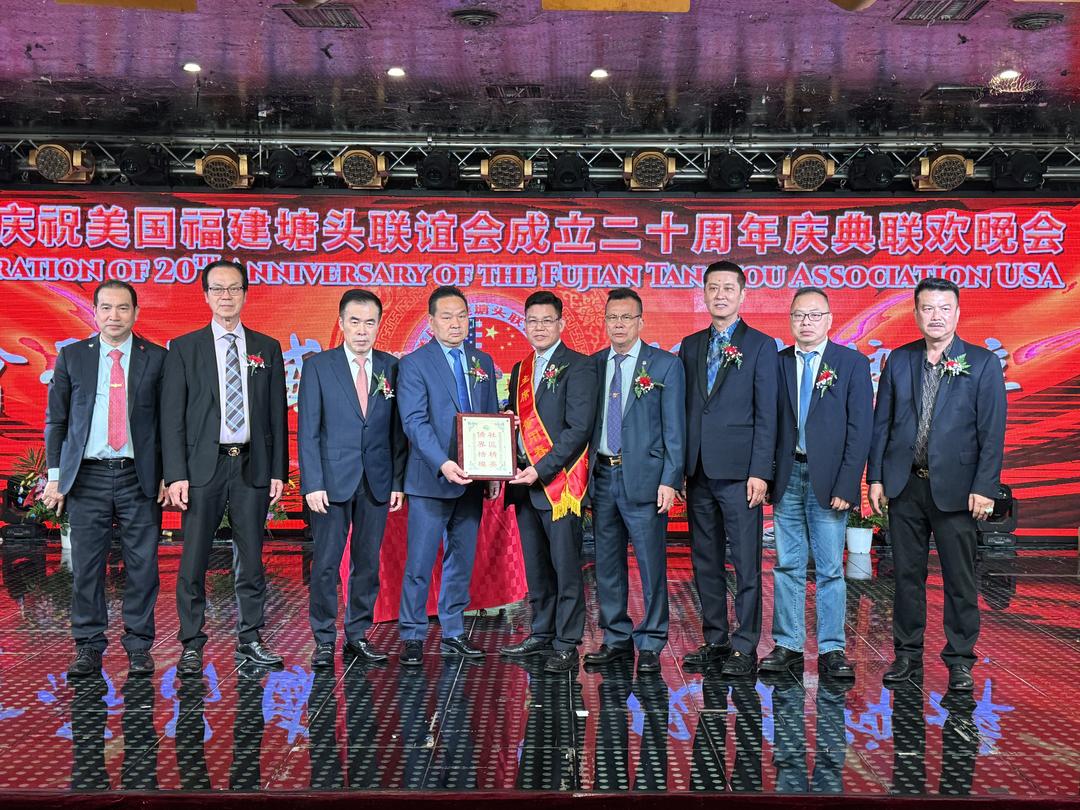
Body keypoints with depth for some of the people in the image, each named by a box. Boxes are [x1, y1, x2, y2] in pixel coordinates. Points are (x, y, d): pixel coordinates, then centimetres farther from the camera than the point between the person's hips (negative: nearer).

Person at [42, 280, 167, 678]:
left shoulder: (156, 358, 4)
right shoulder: (72, 356, 8)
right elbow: (56, 418, 10)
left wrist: (168, 475, -1)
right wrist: (55, 475, 4)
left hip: (139, 477, -1)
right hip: (87, 477, 1)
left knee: (142, 566, 2)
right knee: (86, 567, 4)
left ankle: (138, 647, 13)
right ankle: (88, 649, 15)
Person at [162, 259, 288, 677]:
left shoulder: (267, 348, 10)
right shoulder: (184, 348, 4)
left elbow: (277, 413, 10)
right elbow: (172, 416, 0)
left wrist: (278, 470, 3)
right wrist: (176, 475, -8)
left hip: (253, 466, 2)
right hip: (204, 466, -2)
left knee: (250, 560, 8)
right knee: (193, 562, 0)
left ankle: (249, 641, 17)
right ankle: (192, 646, 10)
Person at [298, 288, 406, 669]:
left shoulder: (390, 367, 6)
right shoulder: (318, 366, -1)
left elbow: (397, 429, 7)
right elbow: (307, 431, -3)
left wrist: (398, 481, 2)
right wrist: (313, 484, -10)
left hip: (377, 482, 3)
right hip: (332, 480, -2)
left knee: (368, 563, 9)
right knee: (325, 563, 1)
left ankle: (358, 636, 20)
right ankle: (324, 641, 12)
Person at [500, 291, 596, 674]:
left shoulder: (578, 367, -6)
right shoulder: (520, 370, 17)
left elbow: (579, 429, -13)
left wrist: (541, 470, -18)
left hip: (559, 481, -7)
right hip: (524, 482, 7)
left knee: (566, 567, -2)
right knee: (536, 566, 14)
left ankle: (566, 646, 4)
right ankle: (542, 635, 26)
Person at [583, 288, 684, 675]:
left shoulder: (665, 365, -1)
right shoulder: (593, 365, 10)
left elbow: (674, 428, -4)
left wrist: (670, 480, -10)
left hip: (643, 477, -4)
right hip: (602, 475, 4)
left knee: (651, 565, -1)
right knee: (607, 564, 11)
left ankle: (650, 645, 11)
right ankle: (617, 639, 23)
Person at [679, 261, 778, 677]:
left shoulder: (760, 346, 0)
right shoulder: (690, 346, 14)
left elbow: (766, 414, -5)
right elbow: (682, 409, 13)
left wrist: (759, 471, -12)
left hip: (738, 471, -5)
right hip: (698, 471, 5)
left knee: (746, 562, -1)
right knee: (705, 560, 11)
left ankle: (745, 647, 7)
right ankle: (715, 640, 21)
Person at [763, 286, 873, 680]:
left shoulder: (853, 363, 1)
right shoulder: (777, 363, 8)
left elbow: (860, 429, -4)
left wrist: (846, 485, -10)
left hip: (827, 479, -2)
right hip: (787, 476, 3)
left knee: (830, 570, 1)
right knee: (787, 566, 8)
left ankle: (832, 651, 10)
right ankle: (788, 646, 16)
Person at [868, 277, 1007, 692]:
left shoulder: (982, 363, -1)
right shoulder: (899, 360, 8)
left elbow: (992, 431, -4)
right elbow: (881, 422, 9)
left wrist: (984, 487, -11)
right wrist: (875, 477, 3)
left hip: (955, 487, -3)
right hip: (904, 485, 3)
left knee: (959, 580, 4)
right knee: (906, 575, 10)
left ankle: (959, 661, 16)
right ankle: (907, 655, 21)